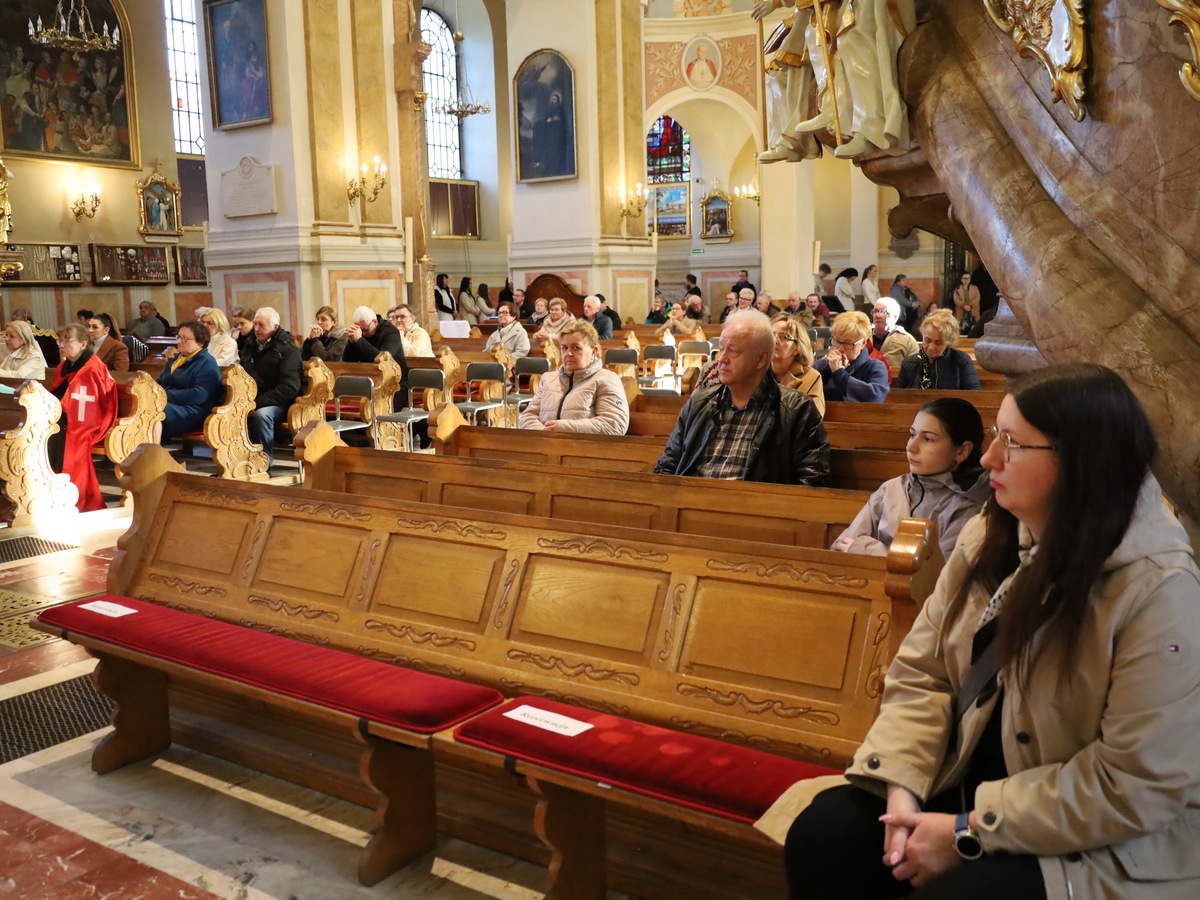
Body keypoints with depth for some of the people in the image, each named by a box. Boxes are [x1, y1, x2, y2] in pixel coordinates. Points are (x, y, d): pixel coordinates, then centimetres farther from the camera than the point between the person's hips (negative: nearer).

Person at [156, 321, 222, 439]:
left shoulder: (207, 363, -4)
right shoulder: (177, 358, 25)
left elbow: (199, 395, -18)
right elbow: (160, 382, 26)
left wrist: (167, 395, -19)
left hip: (192, 411, -8)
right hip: (169, 403, 8)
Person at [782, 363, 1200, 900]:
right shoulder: (988, 536, -1)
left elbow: (1139, 784, -22)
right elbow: (922, 672, 2)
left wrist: (969, 834, -20)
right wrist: (902, 785, -14)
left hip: (1100, 846, -5)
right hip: (971, 780, 6)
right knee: (820, 836, -10)